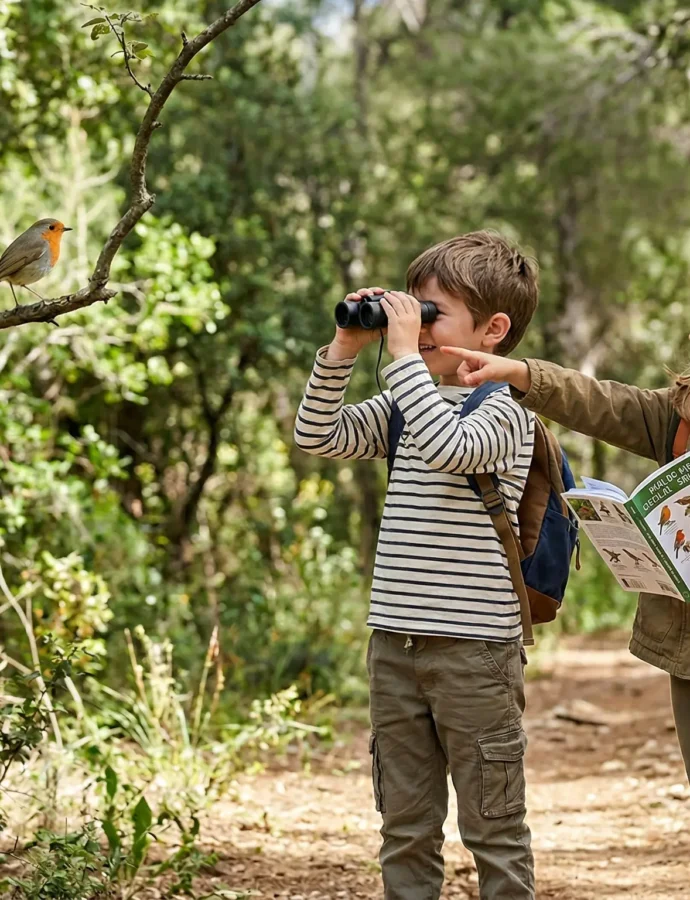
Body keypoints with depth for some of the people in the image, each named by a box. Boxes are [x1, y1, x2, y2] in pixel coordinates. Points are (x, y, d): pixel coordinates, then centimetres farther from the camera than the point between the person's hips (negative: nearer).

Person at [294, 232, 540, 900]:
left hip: (473, 645, -7)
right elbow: (316, 436, 11)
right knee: (403, 824, 13)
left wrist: (404, 354, -23)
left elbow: (448, 447, -29)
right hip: (395, 641, 7)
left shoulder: (504, 408, -9)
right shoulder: (405, 405, 12)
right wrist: (342, 353, 1)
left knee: (492, 824, 2)